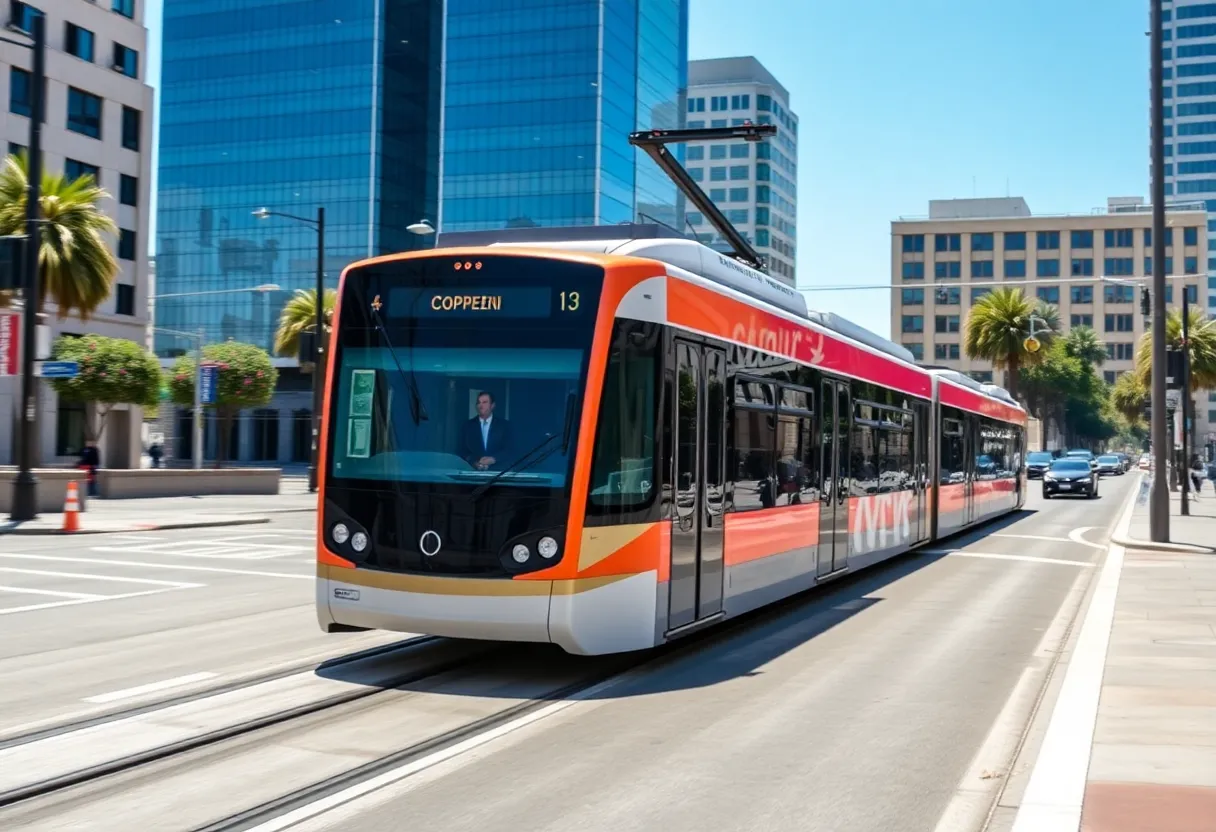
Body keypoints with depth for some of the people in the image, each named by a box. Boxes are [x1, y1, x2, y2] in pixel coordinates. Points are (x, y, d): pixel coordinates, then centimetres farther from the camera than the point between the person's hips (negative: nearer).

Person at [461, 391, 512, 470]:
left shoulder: (504, 425, 8)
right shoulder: (468, 425, 11)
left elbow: (509, 450, 1)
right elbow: (463, 451, 7)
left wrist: (493, 459, -14)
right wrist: (474, 463, -11)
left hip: (497, 470, -1)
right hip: (473, 470, 1)